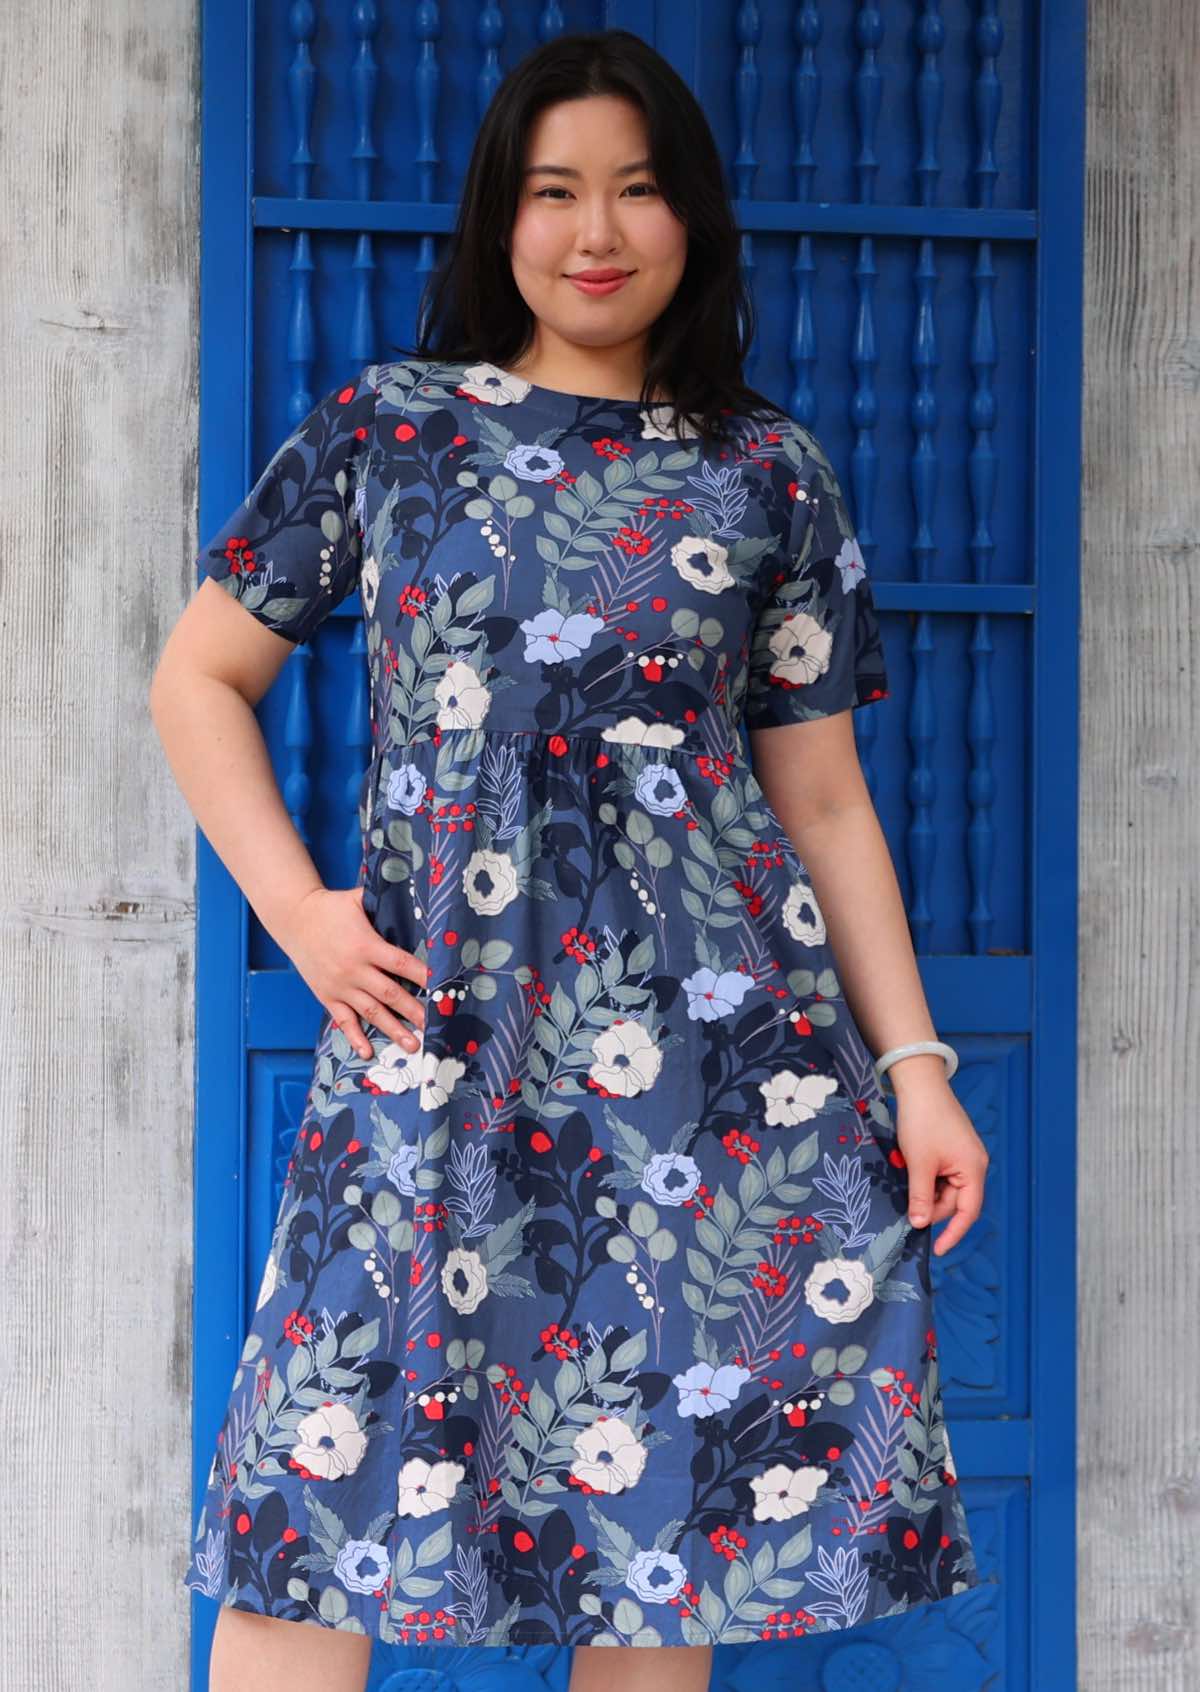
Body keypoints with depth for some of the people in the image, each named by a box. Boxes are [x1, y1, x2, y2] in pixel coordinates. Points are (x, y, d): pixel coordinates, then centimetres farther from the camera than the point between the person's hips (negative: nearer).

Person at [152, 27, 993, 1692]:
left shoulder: (768, 474, 9)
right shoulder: (380, 430, 9)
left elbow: (823, 800, 10)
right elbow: (199, 680, 13)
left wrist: (914, 1061, 4)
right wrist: (296, 908, 0)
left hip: (719, 1042, 1)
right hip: (436, 1021, 0)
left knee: (662, 1512, 4)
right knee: (329, 1487, -4)